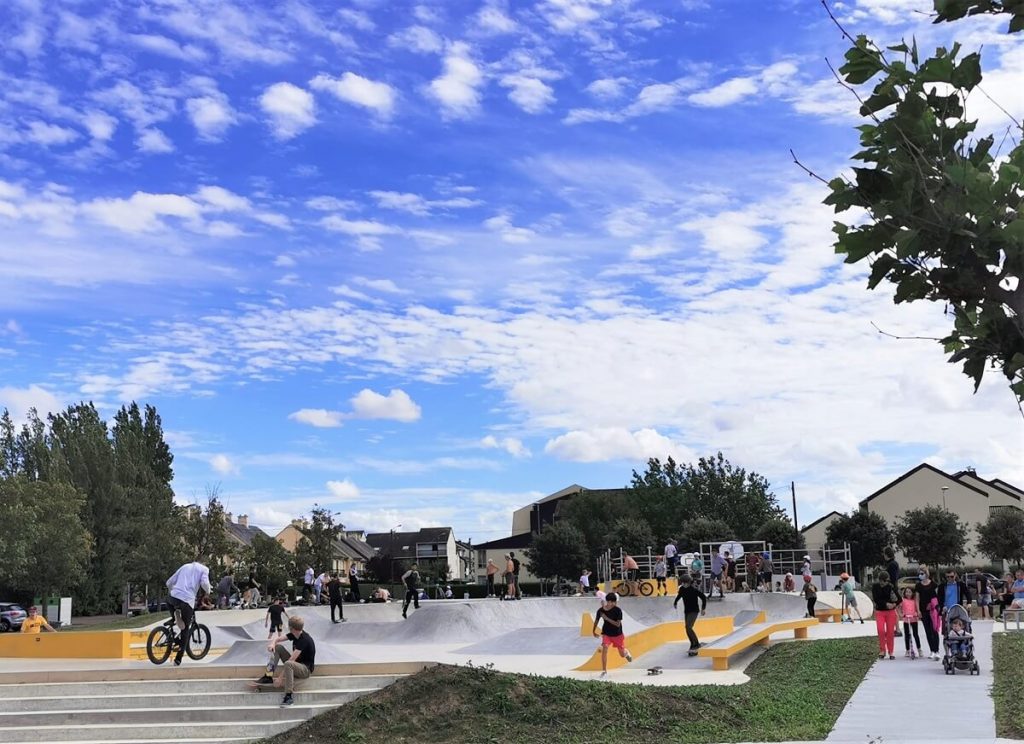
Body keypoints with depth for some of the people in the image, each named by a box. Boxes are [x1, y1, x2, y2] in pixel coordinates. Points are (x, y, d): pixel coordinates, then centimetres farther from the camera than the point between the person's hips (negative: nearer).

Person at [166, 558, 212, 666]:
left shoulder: (184, 566, 25)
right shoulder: (204, 569, 13)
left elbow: (169, 582, 23)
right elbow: (204, 583, -6)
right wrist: (208, 590, 14)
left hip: (174, 597, 3)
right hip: (188, 600, -3)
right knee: (185, 630, 10)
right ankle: (178, 660, 6)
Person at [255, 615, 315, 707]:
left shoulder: (304, 640, -26)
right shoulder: (294, 634, -1)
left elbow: (291, 660, -30)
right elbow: (278, 640, 7)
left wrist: (280, 678, -31)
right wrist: (273, 643, -19)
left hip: (306, 669, -9)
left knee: (288, 664, -40)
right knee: (278, 647, 0)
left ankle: (288, 697, -36)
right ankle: (268, 676, -6)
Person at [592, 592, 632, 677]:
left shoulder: (618, 610, -21)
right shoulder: (601, 610, -15)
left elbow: (618, 624, -25)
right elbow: (596, 620, 3)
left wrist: (607, 618, -32)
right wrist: (594, 631, 13)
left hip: (618, 634, -1)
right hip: (606, 634, 1)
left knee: (622, 654, 11)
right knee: (604, 649, -23)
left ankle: (627, 652, 51)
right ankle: (604, 671, -13)